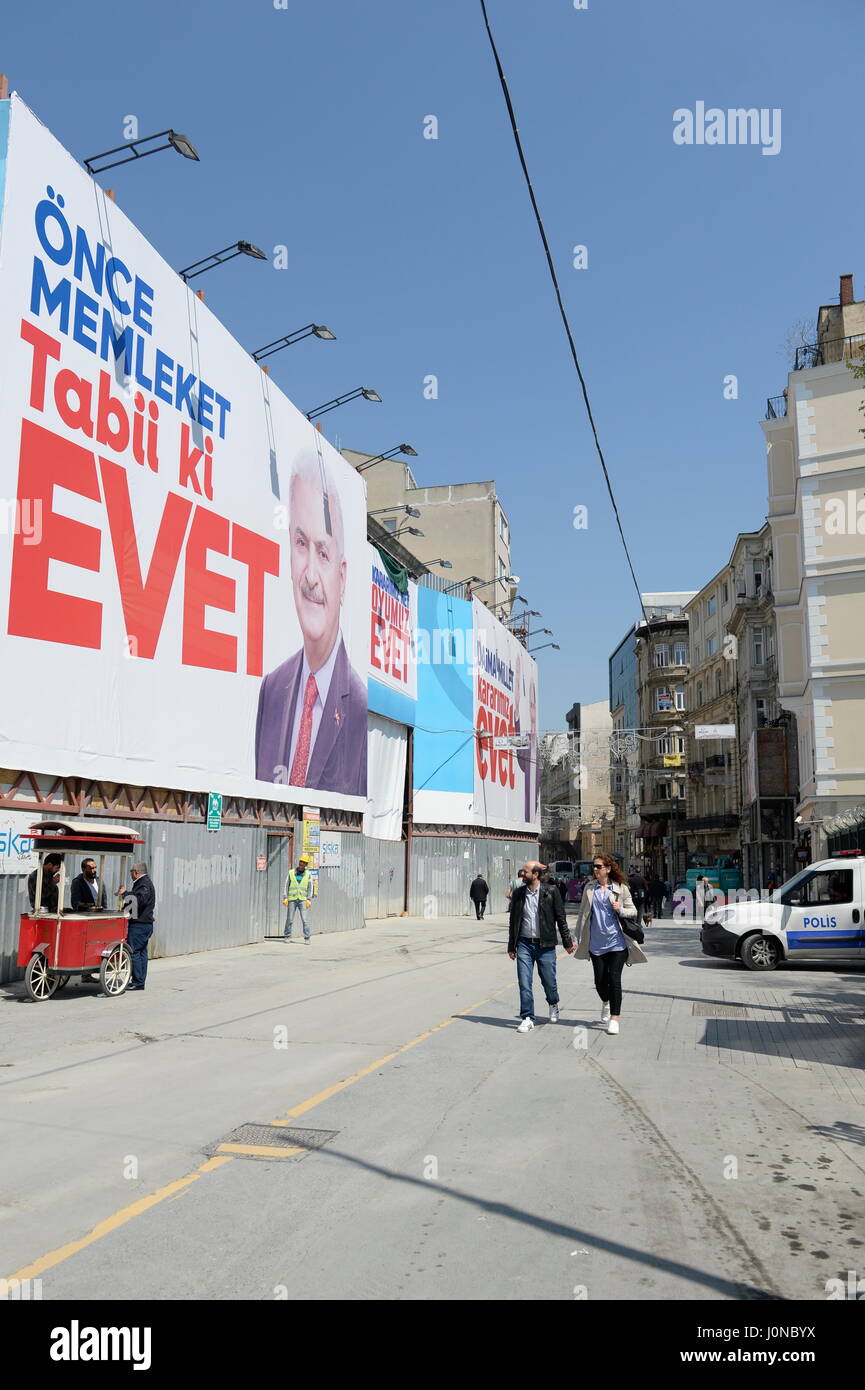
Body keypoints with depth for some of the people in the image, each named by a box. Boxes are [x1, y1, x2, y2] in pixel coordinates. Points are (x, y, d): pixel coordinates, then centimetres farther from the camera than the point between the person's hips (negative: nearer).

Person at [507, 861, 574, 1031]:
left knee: (549, 981, 8)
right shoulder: (518, 893, 4)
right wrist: (511, 946, 11)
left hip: (545, 945, -2)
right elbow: (513, 920, 10)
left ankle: (553, 1005, 38)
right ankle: (527, 1019, 6)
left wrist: (567, 942, 0)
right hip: (524, 945, 2)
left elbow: (560, 918, 0)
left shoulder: (551, 892, -4)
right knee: (524, 983, -4)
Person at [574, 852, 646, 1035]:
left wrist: (620, 910, -15)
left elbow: (633, 911, 6)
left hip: (616, 942, -3)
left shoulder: (621, 888, 0)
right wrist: (579, 937, 9)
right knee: (600, 981, 9)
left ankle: (614, 1018, 3)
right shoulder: (590, 889, 7)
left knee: (614, 980, -6)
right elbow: (582, 914, 11)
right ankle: (606, 1003, 40)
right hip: (596, 943, 3)